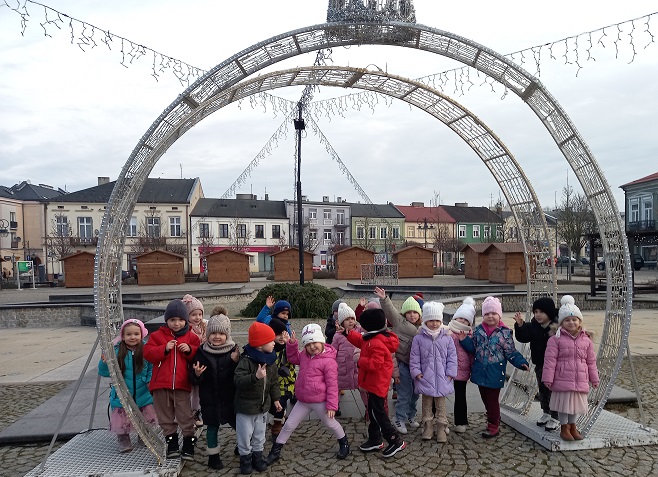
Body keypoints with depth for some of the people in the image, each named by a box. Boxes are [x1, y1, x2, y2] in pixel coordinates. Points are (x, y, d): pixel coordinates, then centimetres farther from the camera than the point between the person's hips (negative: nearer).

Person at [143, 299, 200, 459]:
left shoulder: (191, 337, 4)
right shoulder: (157, 335, 5)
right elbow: (148, 353, -4)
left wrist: (190, 350, -15)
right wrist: (164, 349, -16)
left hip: (182, 385, -1)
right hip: (161, 385, 2)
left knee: (185, 417, 1)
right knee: (166, 417, 12)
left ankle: (188, 446, 13)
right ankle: (171, 444, 26)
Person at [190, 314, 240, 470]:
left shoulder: (233, 350, -6)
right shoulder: (202, 351, -8)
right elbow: (194, 379, -5)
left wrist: (236, 362, -24)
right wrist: (197, 374, -27)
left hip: (230, 398, 1)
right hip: (209, 398, 0)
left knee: (237, 424, 10)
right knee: (212, 427, 12)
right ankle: (213, 456, 30)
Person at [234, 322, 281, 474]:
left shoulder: (271, 360, -3)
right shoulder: (246, 360, -24)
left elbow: (274, 381, 9)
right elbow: (238, 381, -32)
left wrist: (275, 399, 13)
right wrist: (255, 377, -45)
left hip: (263, 406, 6)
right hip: (246, 406, -6)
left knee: (259, 435, 19)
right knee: (245, 436, 10)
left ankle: (257, 456, 37)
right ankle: (245, 458, 30)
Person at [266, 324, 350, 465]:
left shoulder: (329, 361, -19)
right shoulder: (304, 356, 1)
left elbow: (332, 385, -17)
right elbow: (293, 358, 22)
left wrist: (332, 405, -16)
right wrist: (292, 344, 3)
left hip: (320, 401, -6)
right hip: (303, 401, 6)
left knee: (330, 424, 16)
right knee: (289, 425, 10)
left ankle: (344, 444, 42)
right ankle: (275, 451, 23)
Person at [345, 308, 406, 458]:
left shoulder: (377, 343, -27)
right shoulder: (372, 338, 5)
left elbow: (375, 364, -32)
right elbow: (362, 341, 23)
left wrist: (361, 361, -18)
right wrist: (348, 334, 20)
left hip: (377, 384, -10)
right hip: (375, 383, 10)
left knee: (377, 413, -2)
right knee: (374, 412, 18)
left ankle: (396, 441, 6)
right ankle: (375, 440, 31)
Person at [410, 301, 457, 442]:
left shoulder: (447, 338, 0)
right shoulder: (418, 338, -4)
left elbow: (452, 357, 2)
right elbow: (414, 358, -2)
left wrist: (450, 373, -4)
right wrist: (416, 372, -9)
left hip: (442, 378, 1)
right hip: (425, 378, 0)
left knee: (441, 404, 10)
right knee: (427, 404, 12)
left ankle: (441, 428, 21)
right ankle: (428, 426, 25)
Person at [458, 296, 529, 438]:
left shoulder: (504, 332, -9)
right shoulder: (478, 330, 2)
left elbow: (511, 352, -6)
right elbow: (473, 348, 8)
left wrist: (521, 363, -19)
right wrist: (464, 340, -6)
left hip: (495, 372, -4)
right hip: (480, 372, 4)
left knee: (492, 399, 4)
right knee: (485, 398, 16)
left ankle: (493, 426, 20)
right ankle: (494, 419, 35)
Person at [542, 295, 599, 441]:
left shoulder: (586, 340, 5)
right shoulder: (556, 339, -10)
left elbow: (591, 361, 12)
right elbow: (550, 360, -10)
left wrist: (594, 379, 15)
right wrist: (548, 379, -11)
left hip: (580, 380, 4)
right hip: (562, 380, -4)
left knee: (575, 403, 15)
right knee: (564, 404, 5)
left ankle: (572, 426, 33)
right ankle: (564, 428, 21)